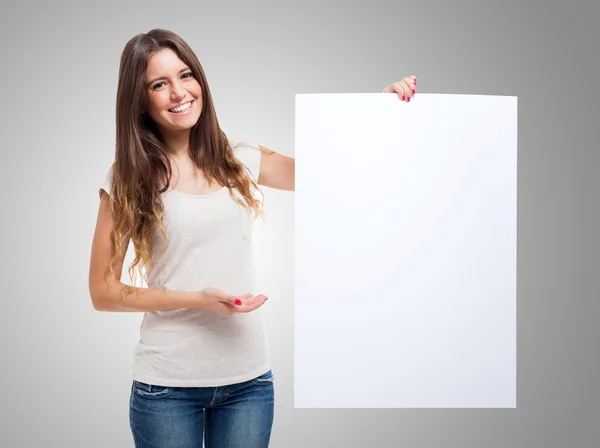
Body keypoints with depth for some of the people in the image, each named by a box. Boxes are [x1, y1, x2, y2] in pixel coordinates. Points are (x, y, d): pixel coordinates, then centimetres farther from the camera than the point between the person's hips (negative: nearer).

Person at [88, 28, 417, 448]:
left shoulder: (237, 160, 4)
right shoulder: (128, 179, -5)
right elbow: (103, 291, -4)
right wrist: (198, 299, -15)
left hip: (249, 378, 3)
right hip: (168, 384, -2)